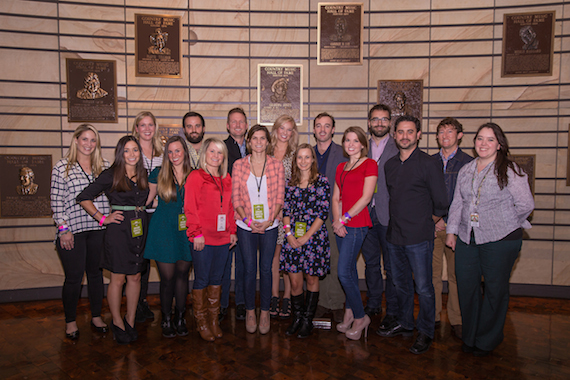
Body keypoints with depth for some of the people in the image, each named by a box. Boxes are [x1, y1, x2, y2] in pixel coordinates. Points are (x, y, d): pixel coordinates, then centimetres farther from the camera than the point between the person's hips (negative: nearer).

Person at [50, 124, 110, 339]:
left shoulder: (105, 167, 9)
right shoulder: (62, 167, 1)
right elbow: (57, 201, -2)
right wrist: (63, 229, -8)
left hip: (99, 230, 3)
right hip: (72, 231, -3)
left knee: (96, 273, 12)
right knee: (73, 277, 3)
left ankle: (96, 316, 27)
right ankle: (70, 321, 21)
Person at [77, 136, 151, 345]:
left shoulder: (143, 175, 10)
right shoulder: (111, 175, -5)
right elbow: (83, 198, -4)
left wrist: (143, 209, 7)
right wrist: (102, 218, -7)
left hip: (140, 229, 5)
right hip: (118, 229, -4)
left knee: (135, 277, 9)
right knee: (118, 278, 3)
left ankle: (130, 320, 24)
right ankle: (117, 322, 20)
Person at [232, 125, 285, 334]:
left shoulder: (276, 165, 2)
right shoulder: (239, 165, 1)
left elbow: (279, 197, 1)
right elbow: (235, 197, 0)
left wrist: (269, 221, -10)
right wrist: (248, 220, -10)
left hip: (269, 225, 0)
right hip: (245, 225, 0)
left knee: (266, 269, 5)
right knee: (249, 269, 5)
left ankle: (265, 312, 21)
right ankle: (250, 311, 22)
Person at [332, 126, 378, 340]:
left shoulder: (369, 164, -4)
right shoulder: (341, 167, 17)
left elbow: (366, 197, -11)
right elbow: (336, 197, 12)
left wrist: (344, 218, -12)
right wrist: (337, 221, -4)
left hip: (357, 224, -7)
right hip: (342, 224, 7)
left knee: (344, 272, -9)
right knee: (350, 269, 13)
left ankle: (360, 317, 8)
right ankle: (350, 314, 24)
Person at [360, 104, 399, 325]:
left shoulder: (399, 149, -2)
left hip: (389, 215, -4)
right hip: (366, 215, 4)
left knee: (391, 265, 4)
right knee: (371, 262, 15)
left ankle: (393, 311, 18)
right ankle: (373, 305, 30)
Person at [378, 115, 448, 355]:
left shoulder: (428, 164, -7)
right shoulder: (390, 165, 10)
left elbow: (441, 203, -3)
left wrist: (425, 225, 6)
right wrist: (400, 223, 15)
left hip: (419, 238, -6)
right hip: (394, 236, 6)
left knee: (423, 288, 1)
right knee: (401, 284, 16)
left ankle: (425, 333, 17)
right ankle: (405, 324, 33)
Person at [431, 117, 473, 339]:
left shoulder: (468, 163, 2)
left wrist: (448, 221, -9)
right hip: (431, 226, 3)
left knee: (456, 275, 3)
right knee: (432, 273, 5)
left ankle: (456, 320, 15)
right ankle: (433, 316, 17)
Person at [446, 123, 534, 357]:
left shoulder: (510, 171, -6)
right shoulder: (465, 170, 10)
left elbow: (526, 204, -6)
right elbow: (457, 203, 15)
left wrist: (502, 224, 1)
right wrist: (451, 230, 12)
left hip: (500, 240, -5)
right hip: (466, 239, 5)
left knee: (495, 289, 6)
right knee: (466, 287, 8)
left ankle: (487, 340, 25)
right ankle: (470, 336, 28)